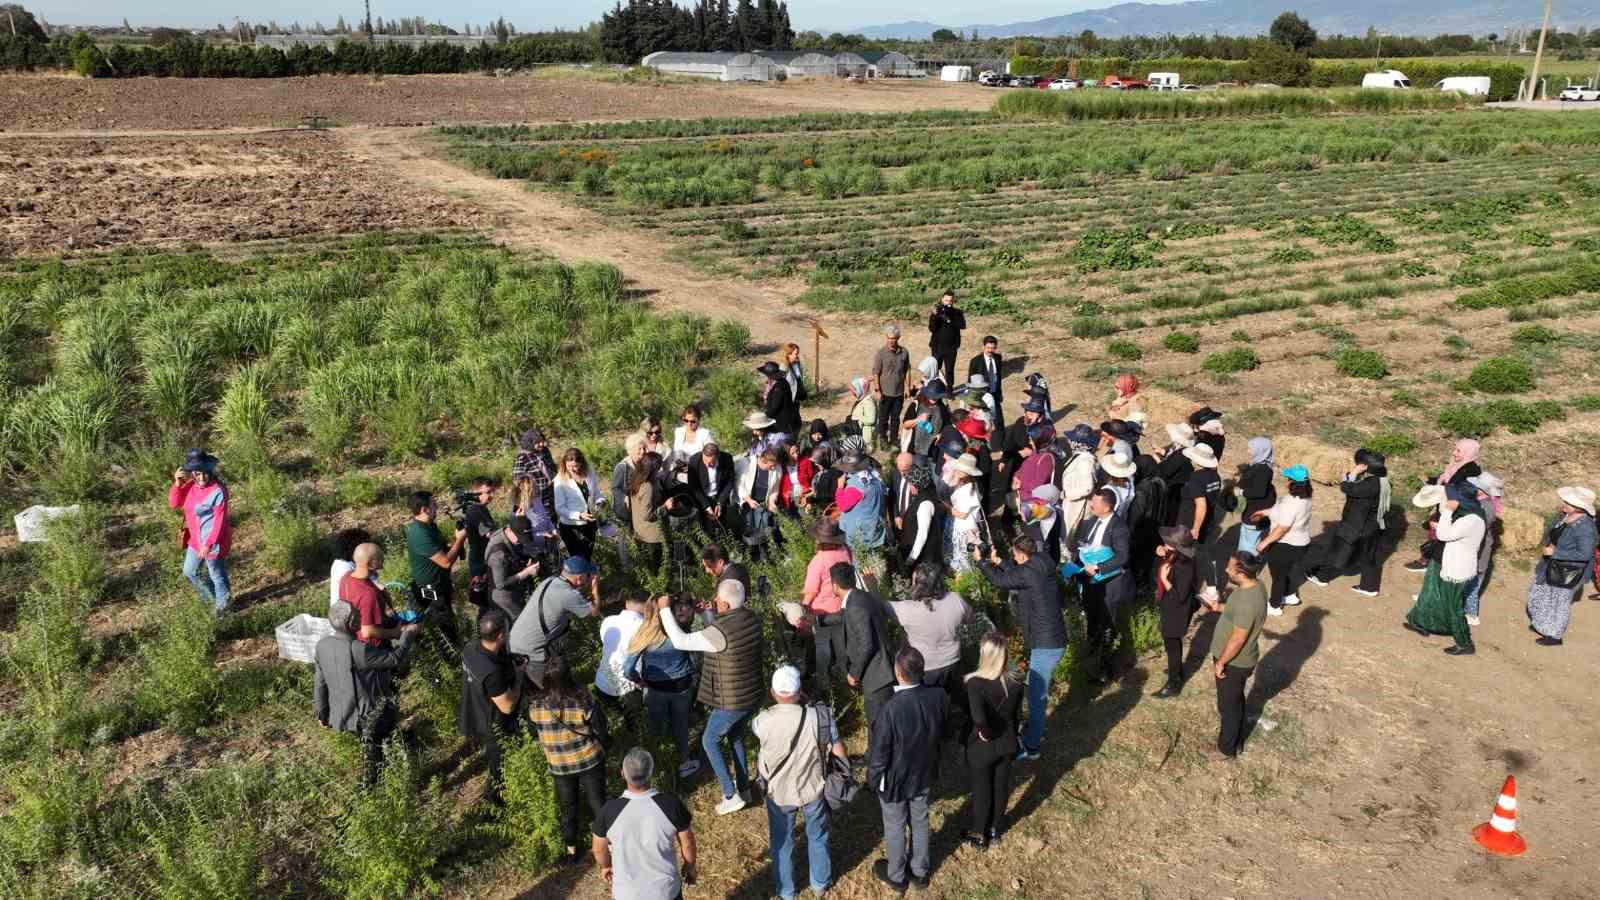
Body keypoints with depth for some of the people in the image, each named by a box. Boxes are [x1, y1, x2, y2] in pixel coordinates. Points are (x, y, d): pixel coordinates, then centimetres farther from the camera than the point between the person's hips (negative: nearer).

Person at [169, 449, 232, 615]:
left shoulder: (218, 491, -25)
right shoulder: (190, 485, -2)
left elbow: (219, 521, -23)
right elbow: (174, 503, -1)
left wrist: (208, 544, -24)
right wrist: (177, 484, -16)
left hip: (213, 541, -8)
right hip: (195, 539, 8)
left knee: (217, 575, 11)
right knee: (189, 572, 23)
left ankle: (222, 604, 35)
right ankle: (212, 596, 44)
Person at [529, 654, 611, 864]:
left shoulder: (535, 704, -19)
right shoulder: (583, 701, -25)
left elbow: (534, 733, -1)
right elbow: (602, 732, -13)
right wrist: (604, 745, 9)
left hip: (559, 766, 2)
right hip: (590, 760, -2)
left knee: (567, 807, 22)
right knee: (597, 802, 17)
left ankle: (571, 849, 38)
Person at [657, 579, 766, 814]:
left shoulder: (721, 632, -31)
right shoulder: (752, 617, -7)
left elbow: (680, 641, -26)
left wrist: (665, 610, -18)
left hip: (731, 703, -7)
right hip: (753, 696, 7)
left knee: (710, 741, 15)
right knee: (737, 738, 27)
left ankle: (731, 795, 15)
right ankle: (744, 788, 37)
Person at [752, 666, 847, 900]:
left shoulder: (763, 721, -26)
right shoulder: (819, 716, -26)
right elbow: (839, 750, -13)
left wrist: (781, 704, 0)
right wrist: (847, 770, 8)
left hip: (778, 794, 0)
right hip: (813, 790, 0)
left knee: (782, 842, 24)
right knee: (818, 837, 27)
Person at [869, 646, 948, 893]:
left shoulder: (889, 711, -38)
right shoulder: (938, 697, -24)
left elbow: (879, 753, -23)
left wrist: (873, 779, -5)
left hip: (894, 780, -4)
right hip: (924, 774, 4)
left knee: (895, 828, 21)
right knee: (920, 822, 27)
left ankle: (896, 875, 44)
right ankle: (921, 871, 48)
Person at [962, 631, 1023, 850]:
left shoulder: (975, 684, -31)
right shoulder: (1016, 682, -15)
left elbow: (978, 718, -44)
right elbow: (1016, 711, -1)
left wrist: (986, 733, -24)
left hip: (981, 747, -4)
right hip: (1007, 744, 4)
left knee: (981, 790, 17)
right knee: (1001, 787, 23)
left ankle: (978, 835, 36)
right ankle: (994, 830, 43)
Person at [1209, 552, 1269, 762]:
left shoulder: (1247, 602, -36)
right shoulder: (1254, 585, -7)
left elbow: (1238, 639, -27)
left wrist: (1220, 662, -17)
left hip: (1234, 662, -9)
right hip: (1238, 659, 9)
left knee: (1229, 705, 12)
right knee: (1235, 700, 27)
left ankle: (1227, 749, 32)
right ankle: (1236, 737, 46)